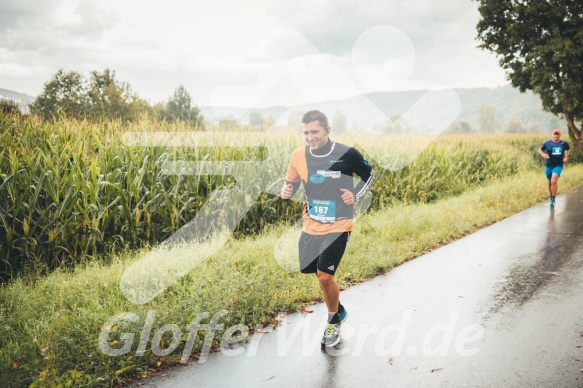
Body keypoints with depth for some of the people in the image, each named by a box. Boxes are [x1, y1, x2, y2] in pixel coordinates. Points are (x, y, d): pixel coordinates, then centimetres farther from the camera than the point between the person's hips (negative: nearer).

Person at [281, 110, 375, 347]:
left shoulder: (347, 154, -14)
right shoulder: (298, 156, -6)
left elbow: (369, 174, 4)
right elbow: (292, 183, 9)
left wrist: (356, 195, -11)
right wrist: (287, 191, -13)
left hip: (338, 227, -4)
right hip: (311, 226, 4)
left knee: (325, 276, -11)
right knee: (320, 274, 12)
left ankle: (333, 321, 16)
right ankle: (338, 310, 42)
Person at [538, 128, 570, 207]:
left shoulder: (564, 143, 1)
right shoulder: (547, 143, -1)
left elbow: (568, 149, 21)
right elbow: (540, 150, 11)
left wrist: (566, 157, 8)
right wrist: (543, 154, -8)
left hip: (558, 165, -2)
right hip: (549, 166, 2)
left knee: (553, 181, -20)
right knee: (550, 182, 14)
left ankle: (553, 199, -12)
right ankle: (551, 196, 36)